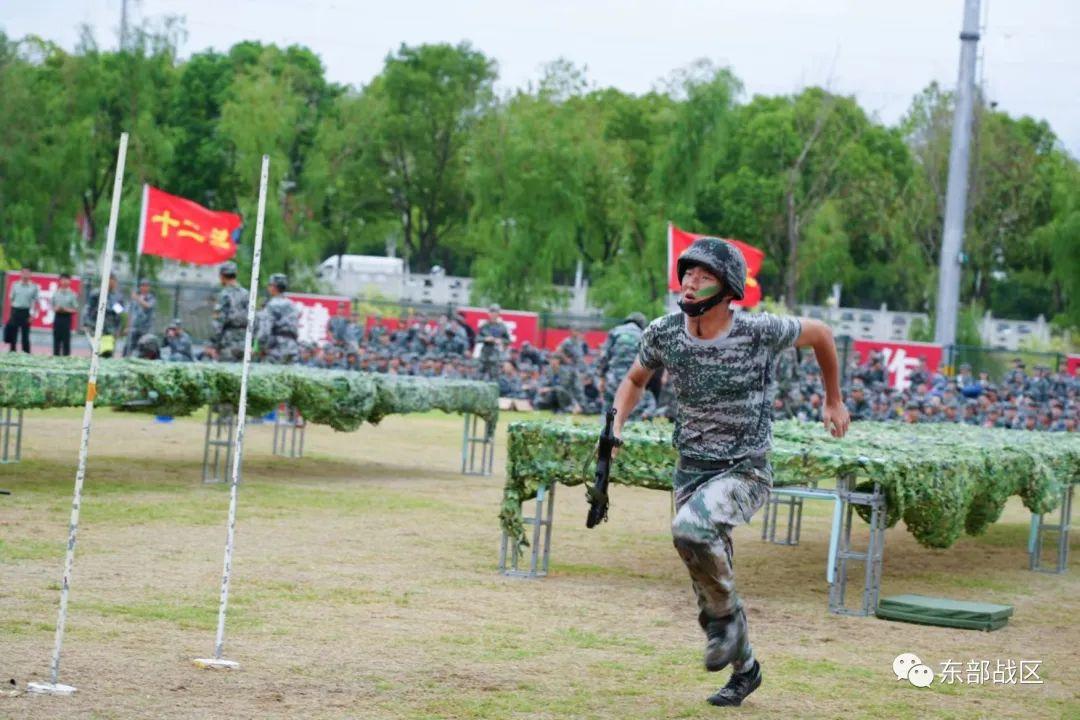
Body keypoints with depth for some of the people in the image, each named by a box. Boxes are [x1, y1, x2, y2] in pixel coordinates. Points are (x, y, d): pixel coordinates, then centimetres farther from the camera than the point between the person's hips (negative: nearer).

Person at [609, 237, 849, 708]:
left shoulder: (759, 332, -17)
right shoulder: (663, 333, -6)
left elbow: (819, 334, 2)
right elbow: (635, 380, 14)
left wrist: (834, 401, 13)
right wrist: (617, 423, -4)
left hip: (745, 472, -5)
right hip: (691, 470, 5)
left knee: (691, 528, -33)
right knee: (708, 583, 12)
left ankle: (726, 616, -7)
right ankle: (744, 668, 36)